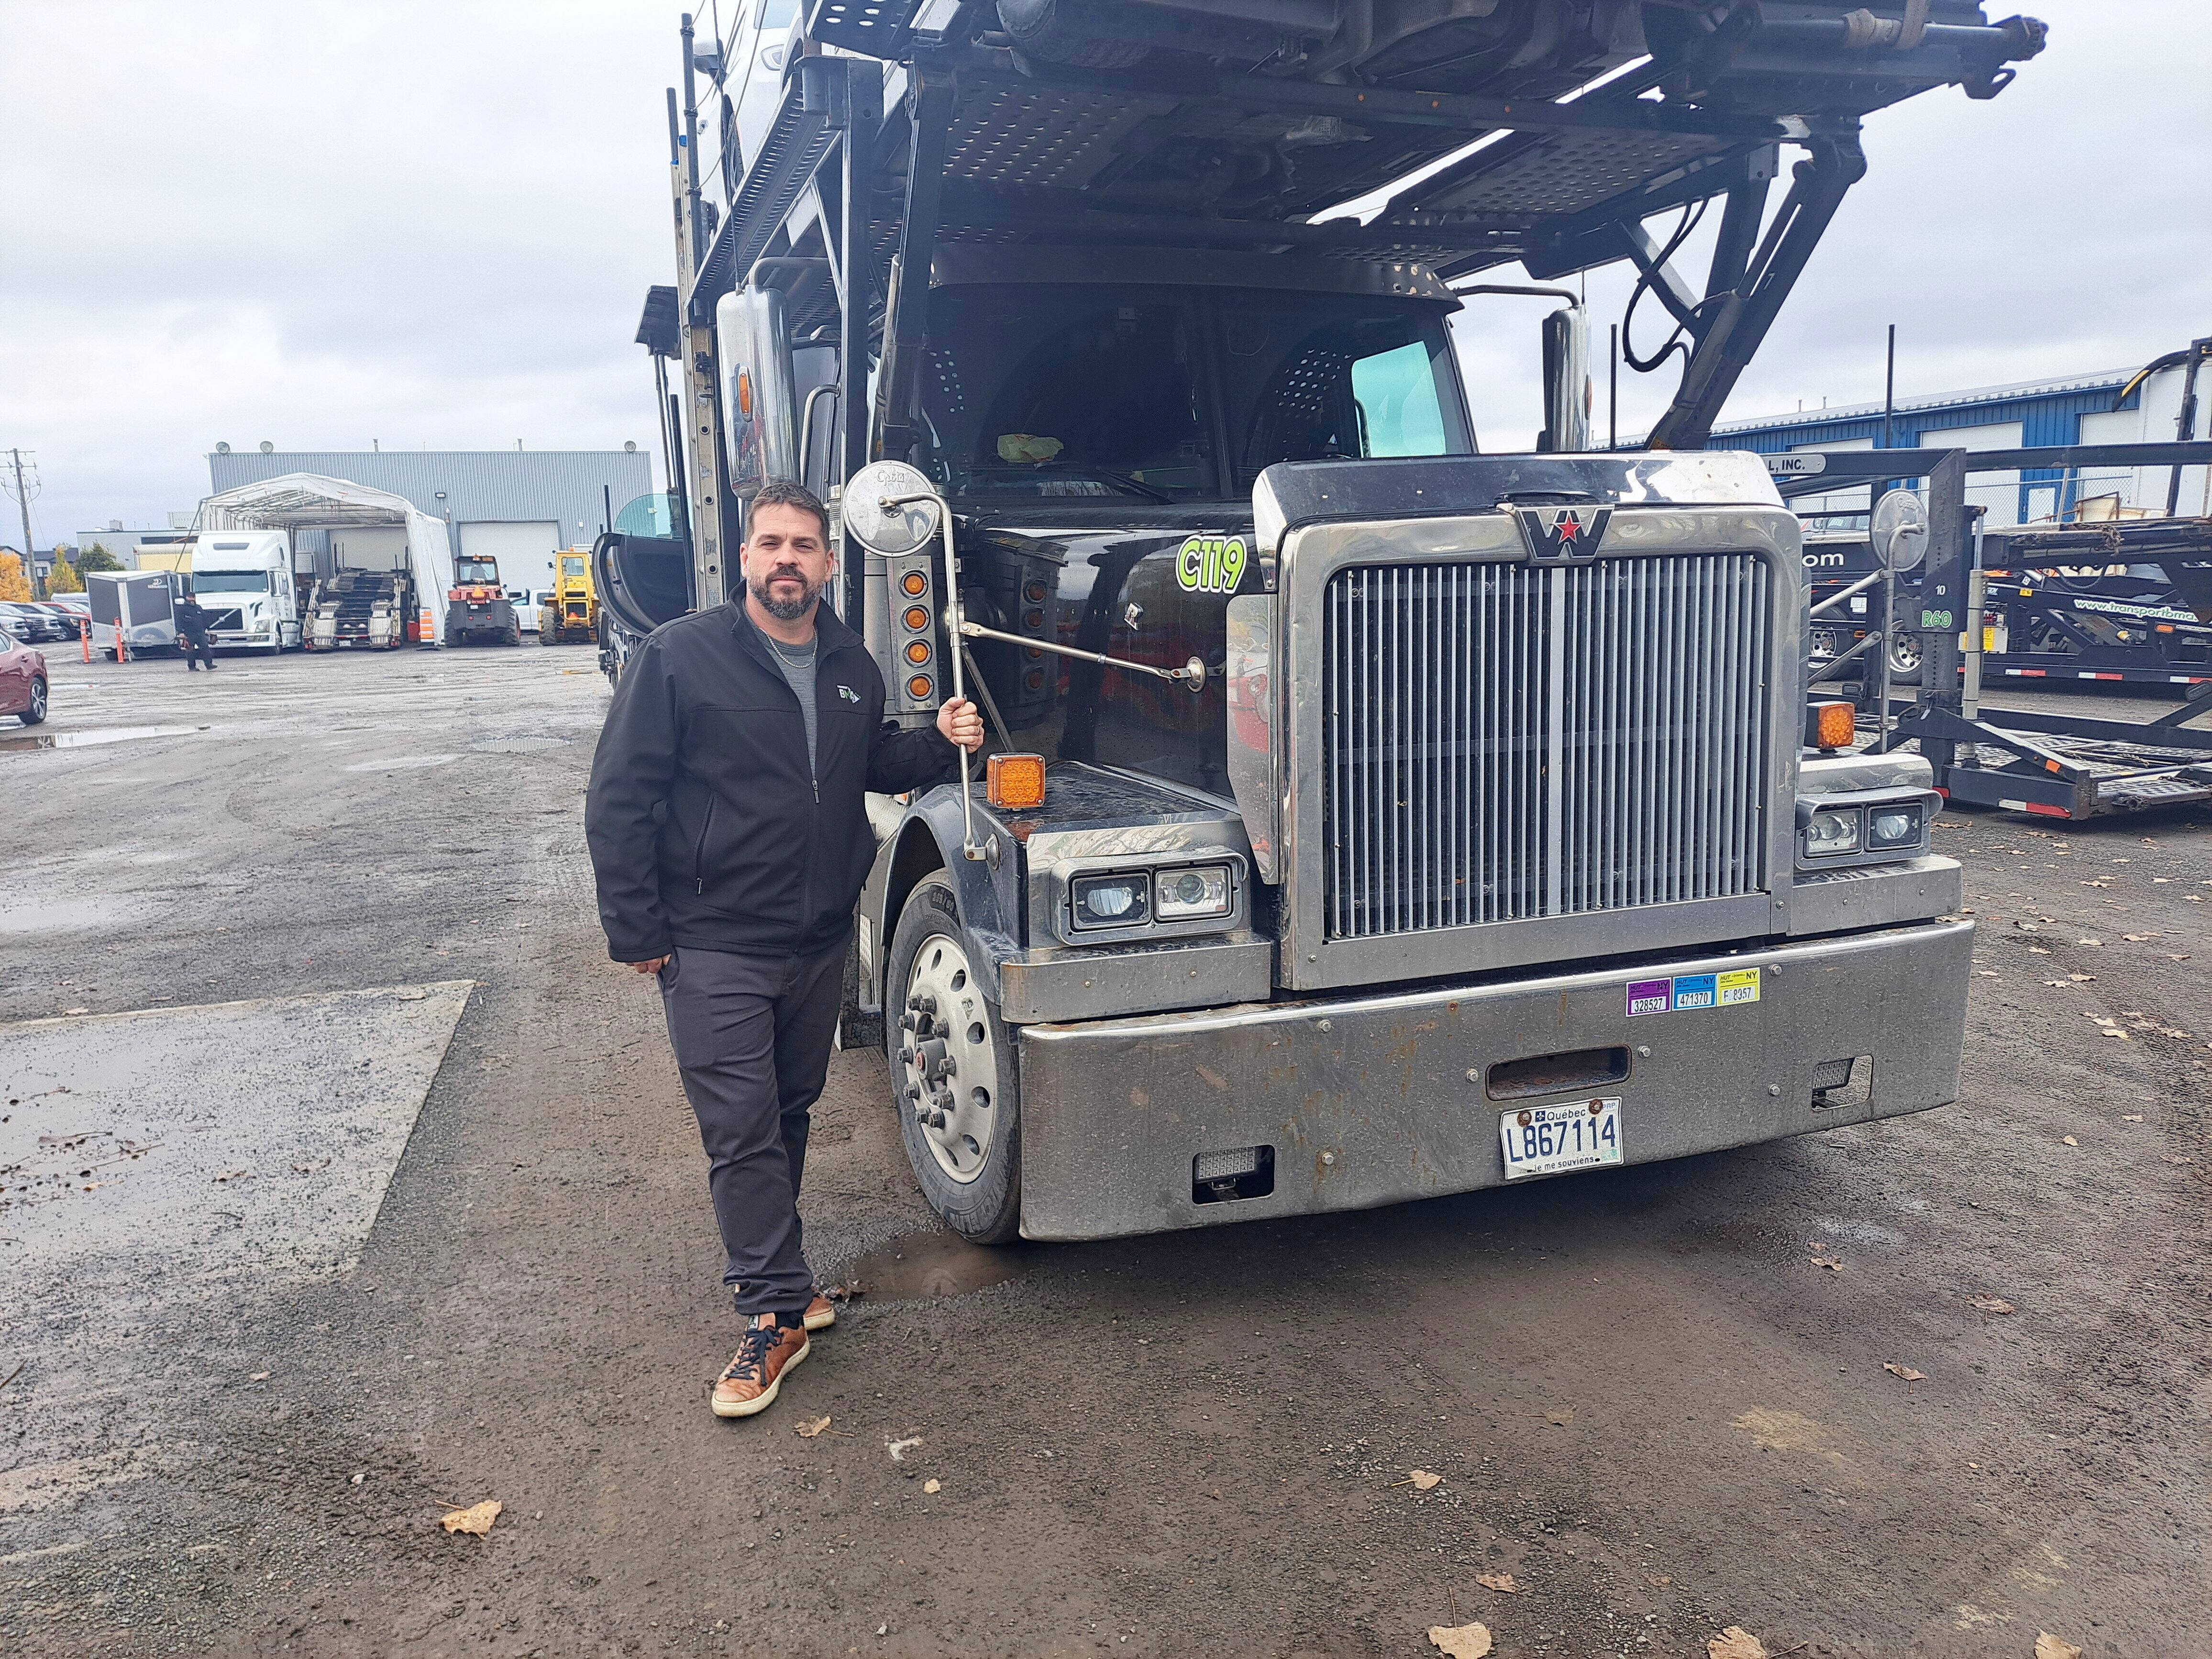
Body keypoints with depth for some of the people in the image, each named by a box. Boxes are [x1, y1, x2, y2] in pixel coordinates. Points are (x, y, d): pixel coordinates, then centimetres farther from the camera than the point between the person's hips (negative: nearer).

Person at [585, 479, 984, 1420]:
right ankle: (776, 1314, 5)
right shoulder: (680, 657, -10)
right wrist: (636, 932, -11)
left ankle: (766, 1268, 33)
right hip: (714, 947, -5)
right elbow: (619, 796, -9)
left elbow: (872, 764, 25)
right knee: (742, 1129, -4)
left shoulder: (852, 668, 7)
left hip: (820, 943, 6)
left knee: (790, 1114, 16)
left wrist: (940, 744, 4)